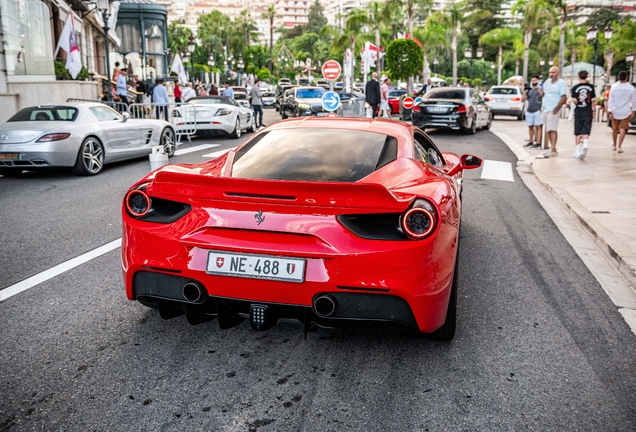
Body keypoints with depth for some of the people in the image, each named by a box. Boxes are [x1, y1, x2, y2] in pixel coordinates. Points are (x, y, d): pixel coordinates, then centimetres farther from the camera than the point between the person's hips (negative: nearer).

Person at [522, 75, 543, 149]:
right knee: (530, 127, 10)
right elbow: (523, 100, 17)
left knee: (538, 127, -5)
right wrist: (524, 92, 5)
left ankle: (538, 142, -7)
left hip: (537, 111, -6)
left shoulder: (540, 89, -2)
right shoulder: (529, 90, 17)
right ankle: (531, 141, 18)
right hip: (529, 111, 6)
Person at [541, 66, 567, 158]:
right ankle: (552, 149, 14)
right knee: (548, 130, 8)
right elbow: (542, 94, 27)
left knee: (552, 129, -15)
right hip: (545, 109, 8)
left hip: (553, 110, -8)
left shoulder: (561, 83, -6)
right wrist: (542, 93, 2)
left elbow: (564, 98, -13)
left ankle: (553, 150, -20)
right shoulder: (547, 82, 16)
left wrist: (556, 109, -19)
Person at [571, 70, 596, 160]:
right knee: (586, 130, 2)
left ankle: (578, 150, 13)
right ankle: (585, 144, -25)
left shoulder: (575, 88, -3)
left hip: (578, 112, 0)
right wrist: (594, 110, 8)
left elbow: (574, 100, -8)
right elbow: (594, 100, -2)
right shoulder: (591, 87, 0)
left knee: (578, 132, 8)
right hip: (588, 112, 0)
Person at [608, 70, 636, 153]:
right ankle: (619, 147, -5)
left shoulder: (613, 87, -5)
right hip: (626, 112, -2)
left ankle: (614, 145, 33)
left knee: (615, 129, 17)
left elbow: (611, 100, -6)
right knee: (622, 129, 3)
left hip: (615, 112, 2)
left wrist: (610, 112, -3)